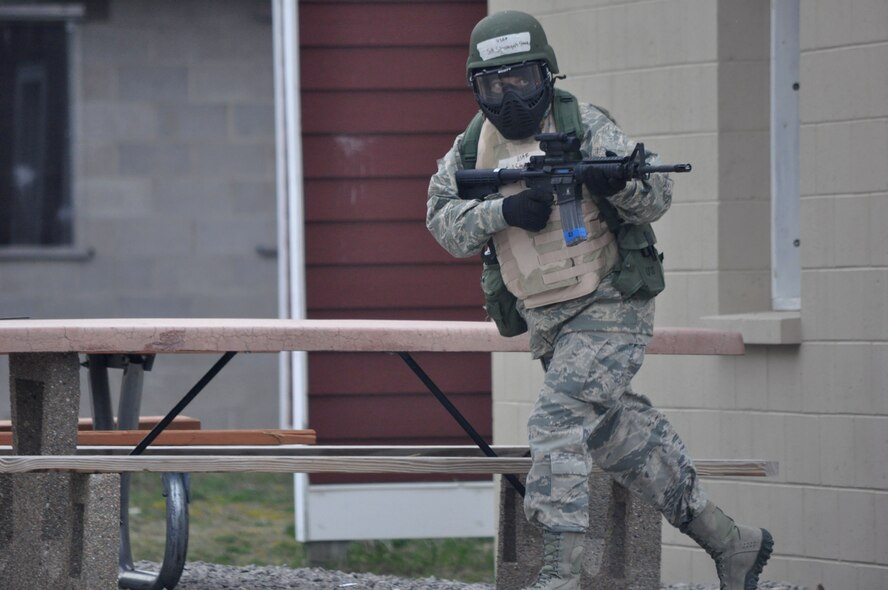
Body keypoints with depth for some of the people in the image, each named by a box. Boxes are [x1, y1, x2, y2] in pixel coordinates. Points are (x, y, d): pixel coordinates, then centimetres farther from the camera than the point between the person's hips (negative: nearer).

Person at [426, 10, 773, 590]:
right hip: (548, 323, 7)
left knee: (558, 423, -20)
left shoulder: (584, 126, -12)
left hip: (610, 309, -7)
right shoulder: (474, 145, 2)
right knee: (624, 438, 12)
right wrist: (503, 211, -24)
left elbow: (657, 200, -12)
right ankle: (731, 543, 24)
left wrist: (620, 182, -34)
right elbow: (445, 222, -6)